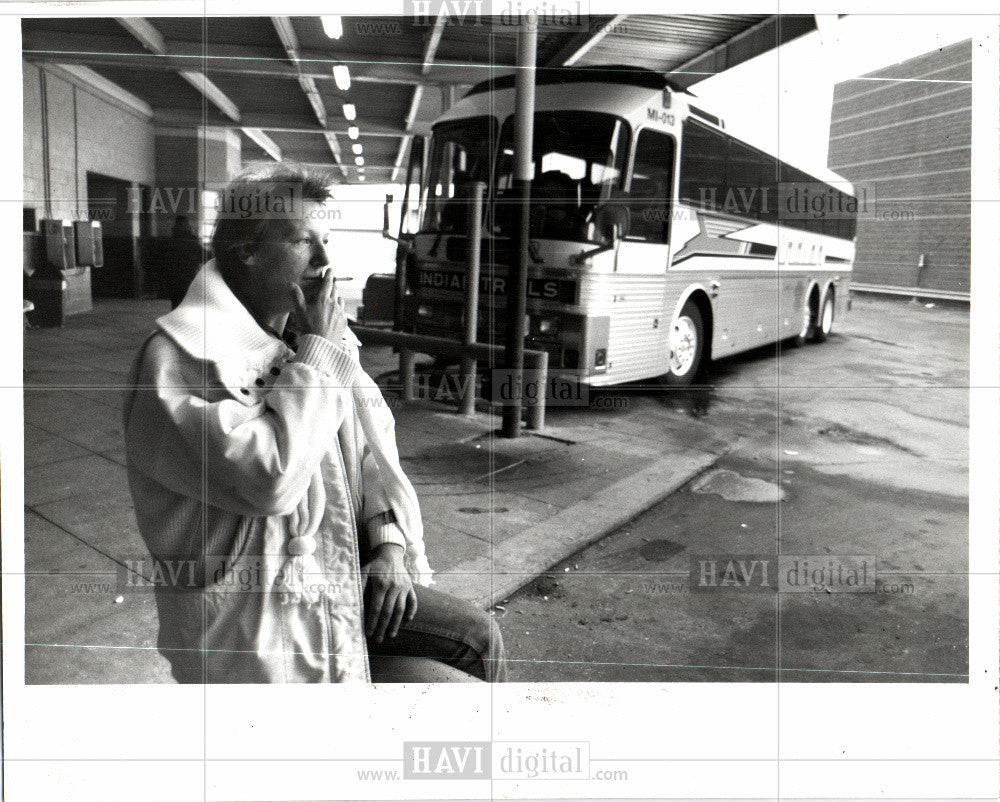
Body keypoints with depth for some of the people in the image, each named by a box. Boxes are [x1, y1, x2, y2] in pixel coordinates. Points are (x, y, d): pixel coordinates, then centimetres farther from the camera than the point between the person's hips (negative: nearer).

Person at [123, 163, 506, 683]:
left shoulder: (310, 337, 8)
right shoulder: (177, 355, -18)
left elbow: (374, 445, 12)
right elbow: (271, 479, -30)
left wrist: (391, 544, -2)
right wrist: (319, 352, -20)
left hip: (341, 579, 8)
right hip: (256, 633, -8)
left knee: (478, 639, 3)